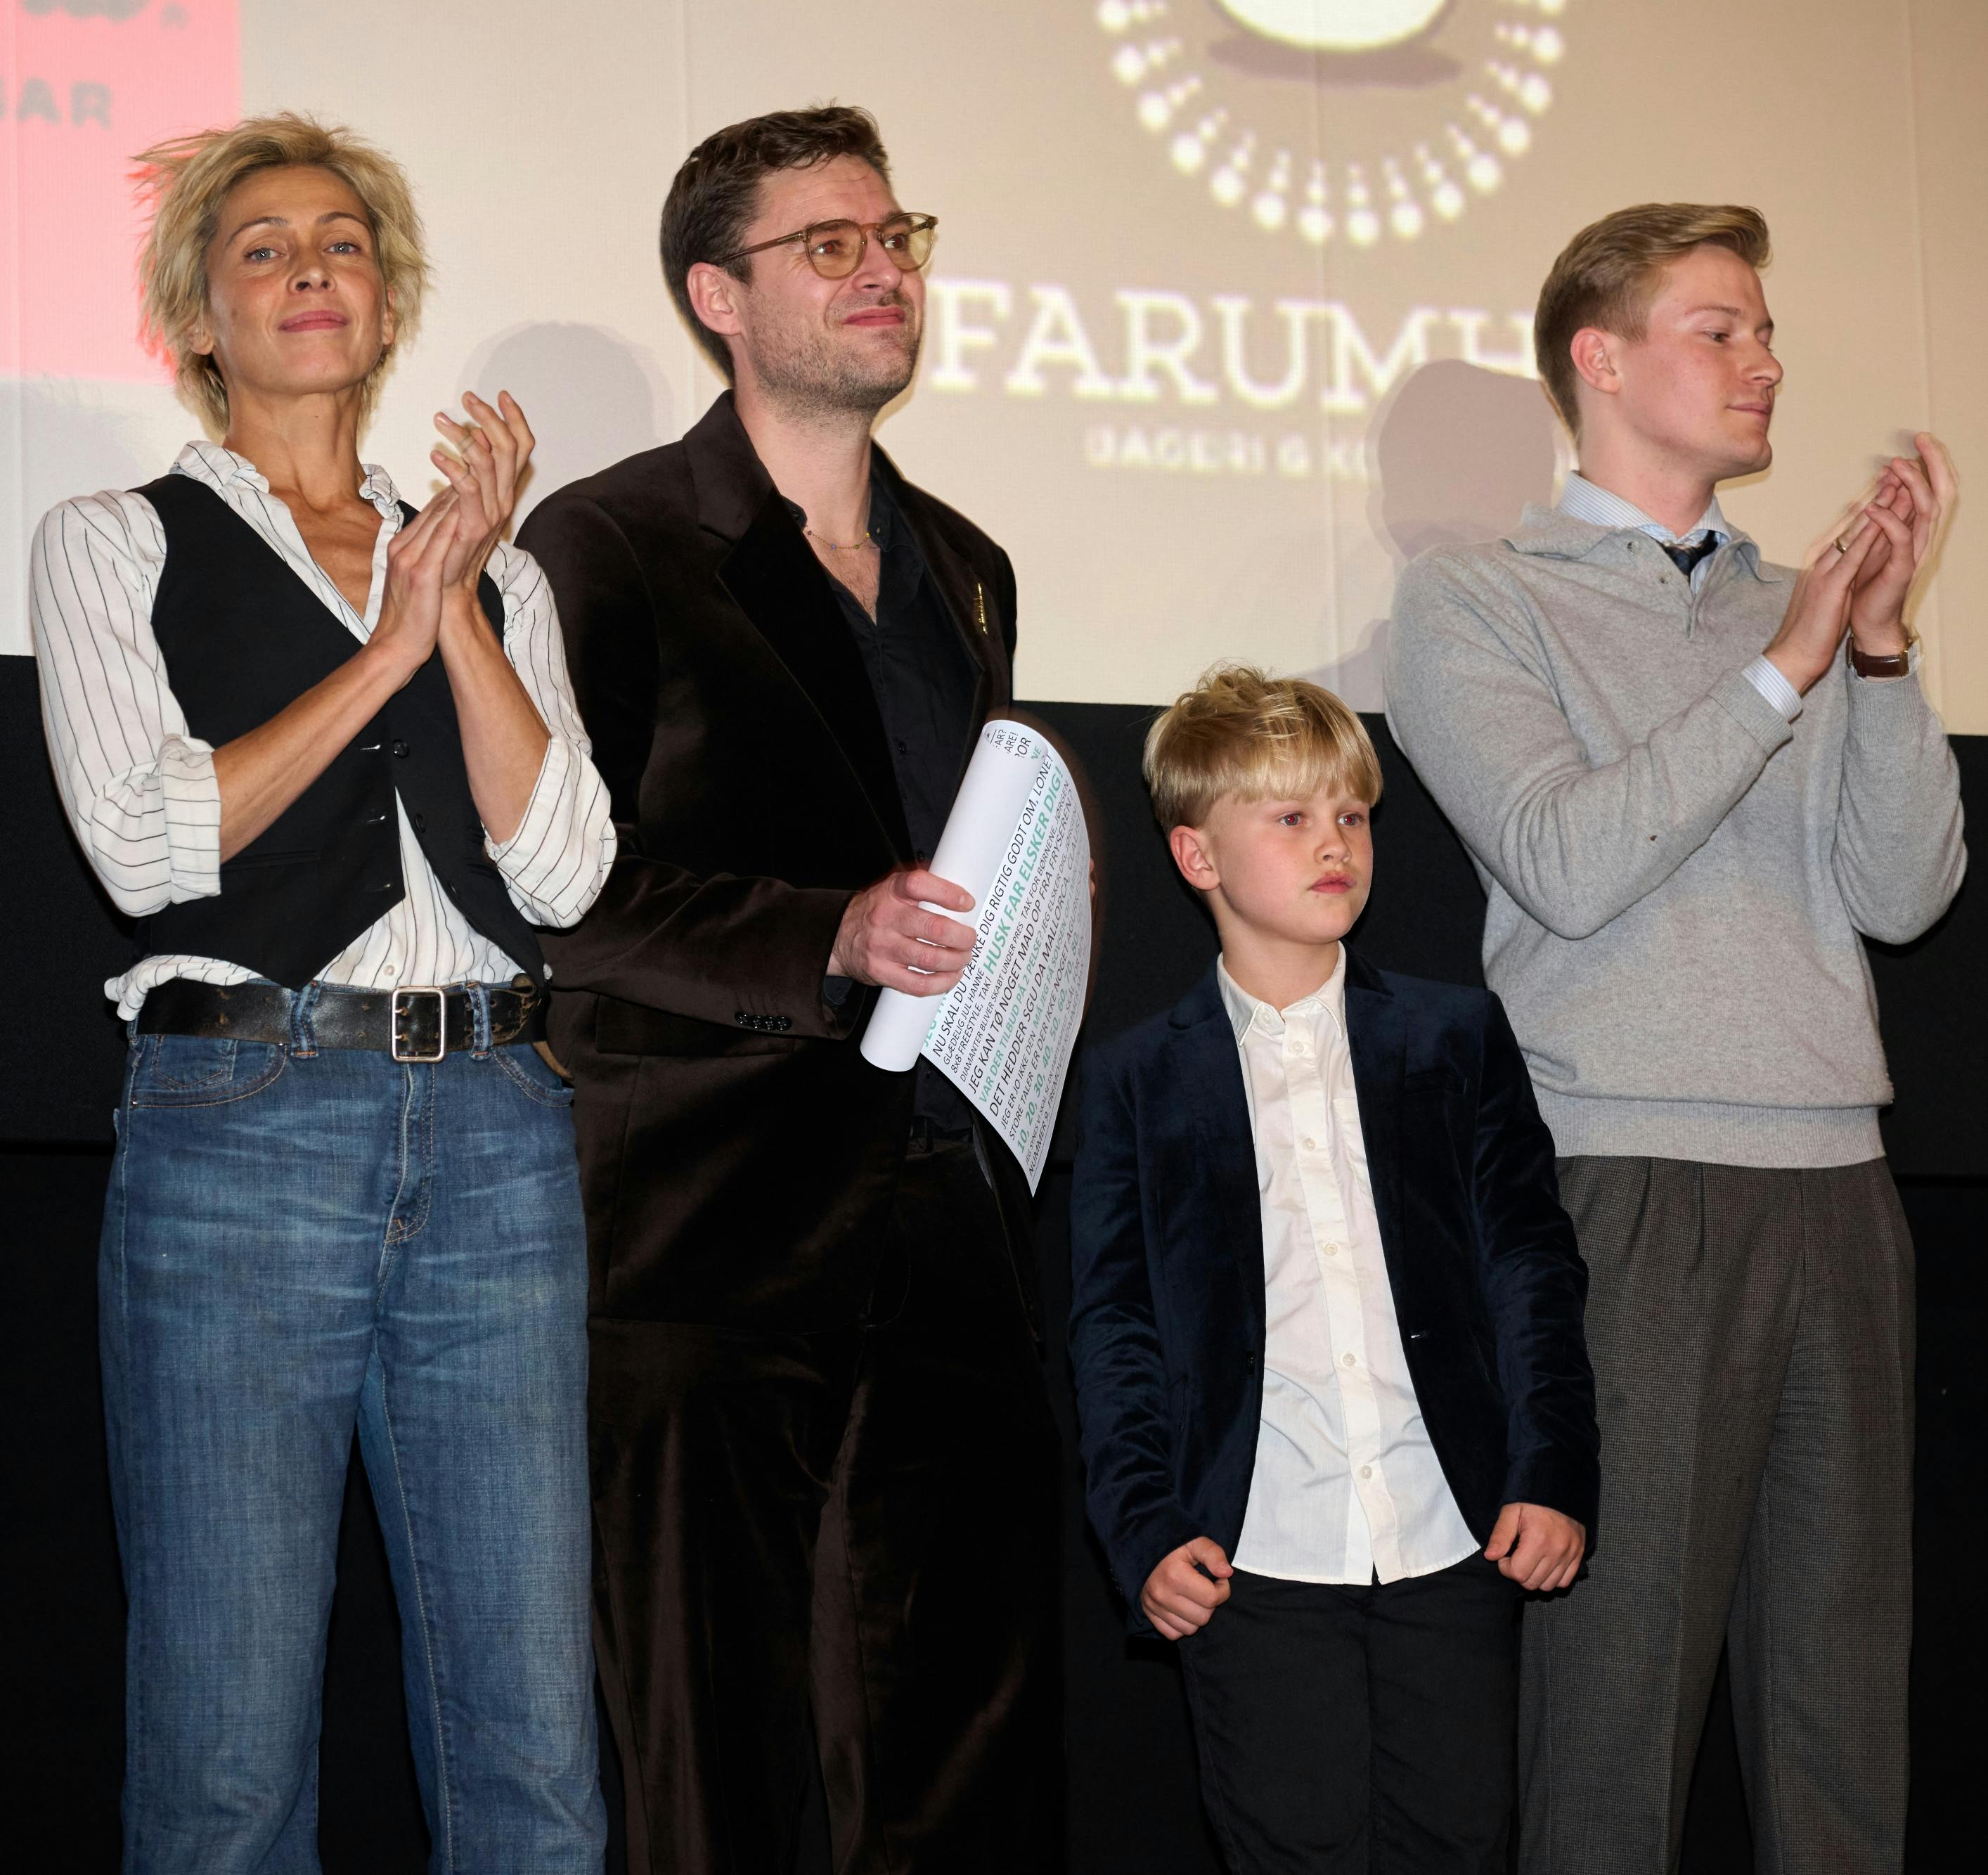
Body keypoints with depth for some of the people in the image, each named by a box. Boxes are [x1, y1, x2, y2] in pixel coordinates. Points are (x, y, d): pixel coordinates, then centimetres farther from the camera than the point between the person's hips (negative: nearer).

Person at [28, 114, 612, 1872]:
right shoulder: (114, 544, 11)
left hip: (494, 1140, 3)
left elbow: (558, 870, 5)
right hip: (242, 1132, -3)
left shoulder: (495, 573, 19)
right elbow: (149, 841, -5)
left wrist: (465, 604, -2)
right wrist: (388, 652, -3)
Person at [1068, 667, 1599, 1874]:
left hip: (1457, 1545, 1)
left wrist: (1556, 1471, 0)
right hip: (1259, 1557, -1)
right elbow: (1114, 1322, 6)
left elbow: (1532, 1261, 9)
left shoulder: (1458, 1038, 11)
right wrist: (1146, 1532, -4)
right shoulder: (1141, 1079, 8)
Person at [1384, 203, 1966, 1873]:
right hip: (1631, 1188, -5)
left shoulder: (1799, 606, 18)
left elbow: (1905, 894, 7)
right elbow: (1570, 862, -11)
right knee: (1621, 1683, -4)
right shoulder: (1478, 598, 4)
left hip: (1837, 1187, 5)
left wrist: (1881, 650, -5)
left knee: (1846, 1685, 6)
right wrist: (1781, 672, -10)